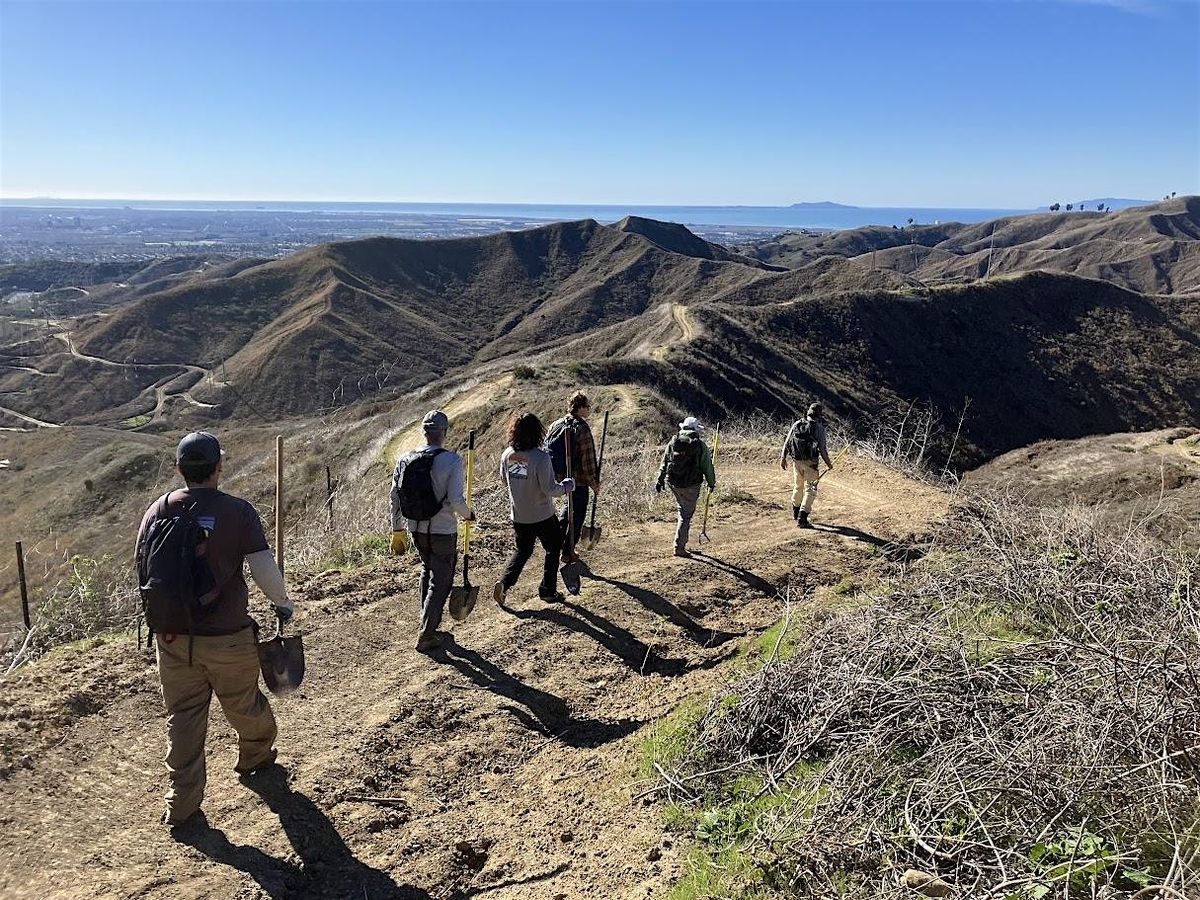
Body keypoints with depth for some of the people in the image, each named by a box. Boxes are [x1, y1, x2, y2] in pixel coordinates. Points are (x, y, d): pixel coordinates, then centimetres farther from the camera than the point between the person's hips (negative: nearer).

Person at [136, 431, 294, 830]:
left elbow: (142, 570, 4)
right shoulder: (238, 511, -15)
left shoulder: (158, 510, -3)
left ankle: (182, 802, 21)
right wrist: (283, 604, 1)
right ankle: (257, 755, 45)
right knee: (244, 704, 20)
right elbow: (265, 571, -18)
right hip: (228, 638, -3)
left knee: (182, 716, 14)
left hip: (173, 637, 3)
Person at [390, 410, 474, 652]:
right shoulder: (451, 460, -18)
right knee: (440, 582, 9)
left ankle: (429, 624, 37)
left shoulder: (405, 460, -2)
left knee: (428, 571, 27)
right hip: (443, 532, -5)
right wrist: (468, 515, -1)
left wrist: (397, 530, 16)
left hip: (415, 531, 6)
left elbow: (395, 497, 4)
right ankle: (426, 636, 12)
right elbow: (456, 500, -22)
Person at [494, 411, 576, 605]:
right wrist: (567, 486, -5)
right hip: (542, 515, -5)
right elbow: (549, 489, -23)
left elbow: (504, 480, 10)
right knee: (553, 550, 18)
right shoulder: (540, 458, -24)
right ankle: (548, 591, 23)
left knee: (522, 550, 22)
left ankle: (504, 582, 3)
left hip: (518, 515, 5)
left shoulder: (507, 455, -6)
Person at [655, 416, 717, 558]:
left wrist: (660, 481, 15)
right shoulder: (700, 446, -7)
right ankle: (679, 547, 5)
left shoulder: (673, 442, 2)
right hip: (691, 485, -3)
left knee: (684, 508, 29)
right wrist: (712, 483, 13)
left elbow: (664, 463, 6)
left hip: (673, 483, 3)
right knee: (686, 514, 4)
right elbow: (707, 467, -1)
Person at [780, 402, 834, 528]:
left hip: (796, 461, 5)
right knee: (810, 490, 1)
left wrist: (783, 458, 14)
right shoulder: (820, 428, -8)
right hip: (810, 463, -5)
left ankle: (796, 512, 38)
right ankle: (801, 518, -9)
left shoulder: (796, 424, 4)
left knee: (798, 486, 22)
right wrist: (828, 463, 4)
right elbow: (823, 449, -10)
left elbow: (787, 442, 5)